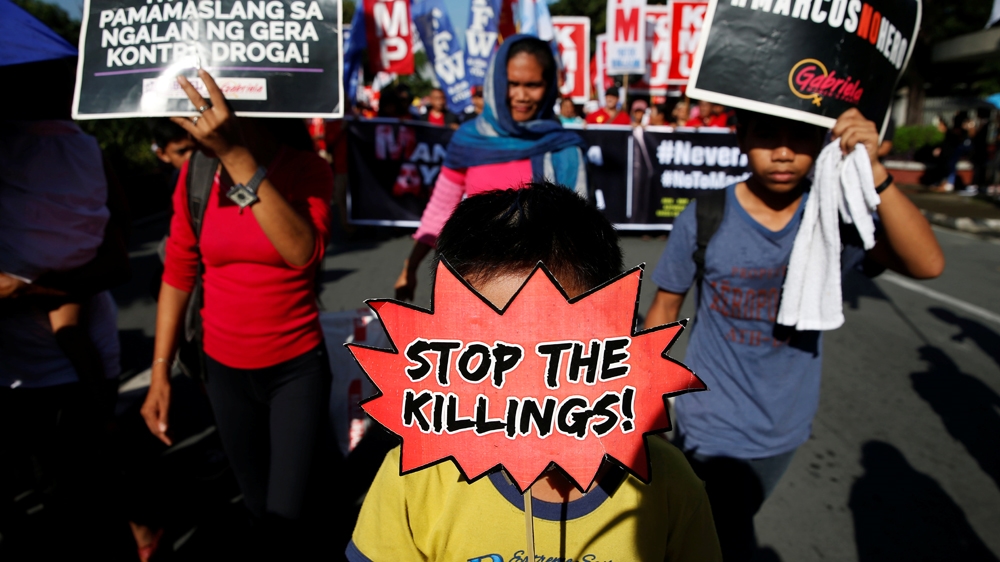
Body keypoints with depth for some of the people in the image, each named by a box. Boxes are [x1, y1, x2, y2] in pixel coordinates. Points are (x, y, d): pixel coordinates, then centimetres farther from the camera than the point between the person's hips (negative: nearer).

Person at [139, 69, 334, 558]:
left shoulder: (307, 169, -12)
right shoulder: (197, 174, -4)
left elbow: (304, 252, -31)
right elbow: (178, 273, 1)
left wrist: (237, 155, -36)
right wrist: (160, 371, 0)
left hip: (297, 366, -3)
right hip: (225, 368, 3)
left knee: (286, 512, 0)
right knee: (256, 504, 18)